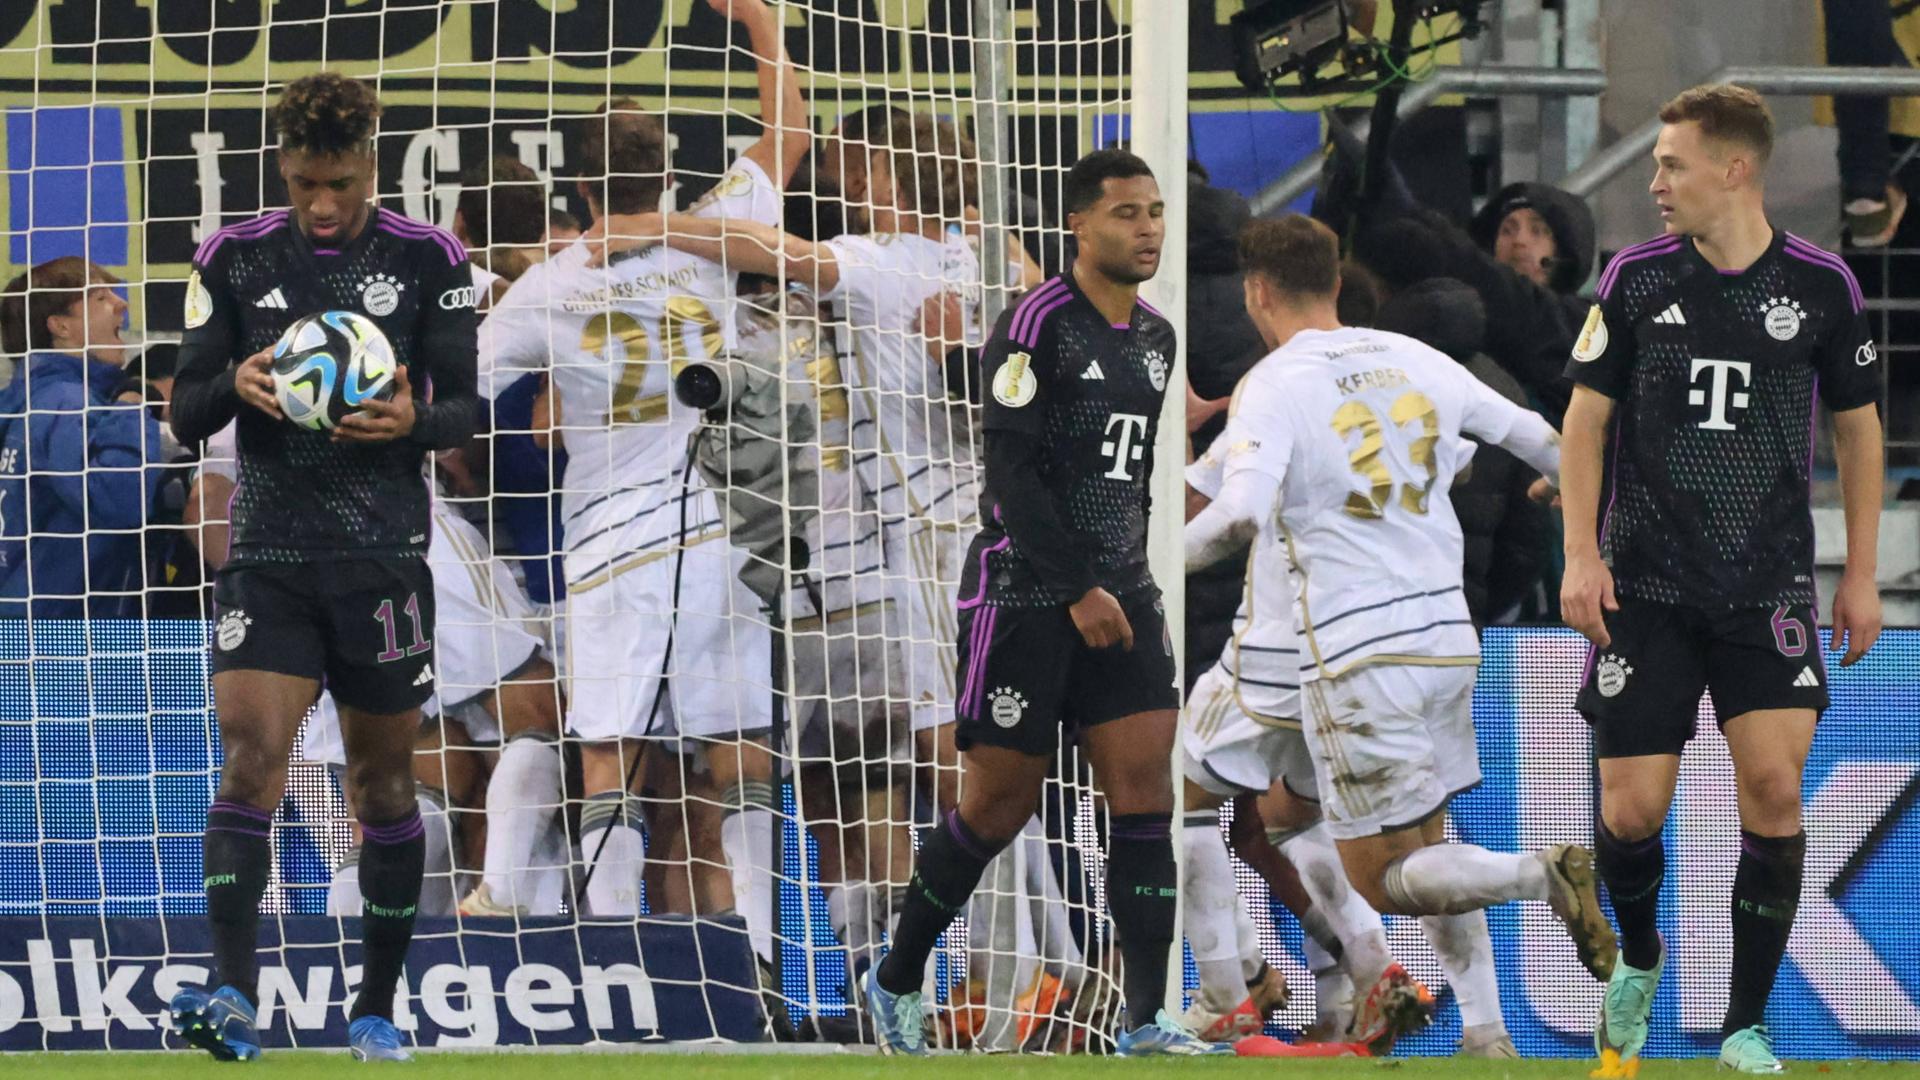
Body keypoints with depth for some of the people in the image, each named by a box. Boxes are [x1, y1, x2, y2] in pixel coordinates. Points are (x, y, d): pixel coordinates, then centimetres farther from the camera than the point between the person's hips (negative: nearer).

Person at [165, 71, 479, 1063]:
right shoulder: (234, 261, 4)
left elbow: (463, 411, 2)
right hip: (266, 559, 0)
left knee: (382, 783, 7)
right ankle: (232, 994, -26)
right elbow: (185, 413, 4)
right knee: (250, 757, -17)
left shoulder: (427, 261, 2)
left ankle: (377, 1009, 20)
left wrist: (412, 422, -21)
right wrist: (235, 385, -18)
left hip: (384, 559, 0)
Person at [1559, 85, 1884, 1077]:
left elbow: (1858, 427, 10)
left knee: (1774, 787, -16)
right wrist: (1581, 555, -5)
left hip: (1768, 586, 0)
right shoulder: (1636, 279, 1)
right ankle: (1638, 961, 30)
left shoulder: (1820, 285, 0)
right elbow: (1586, 418, 5)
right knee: (1632, 811, -4)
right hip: (1645, 585, 1)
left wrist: (1861, 575, 8)